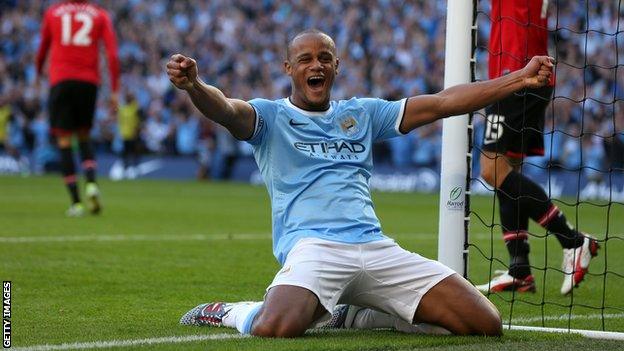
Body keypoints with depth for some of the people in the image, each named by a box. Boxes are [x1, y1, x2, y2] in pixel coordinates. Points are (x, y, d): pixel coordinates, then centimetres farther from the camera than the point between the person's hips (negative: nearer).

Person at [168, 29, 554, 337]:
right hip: (313, 245, -6)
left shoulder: (362, 113, 23)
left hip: (377, 248, 6)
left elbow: (442, 103, 19)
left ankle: (350, 313, 11)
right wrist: (194, 84, -37)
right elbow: (227, 109, -13)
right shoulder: (270, 115, 10)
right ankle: (229, 312, 3)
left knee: (486, 324, -6)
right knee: (275, 329, -38)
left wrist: (521, 79, 12)